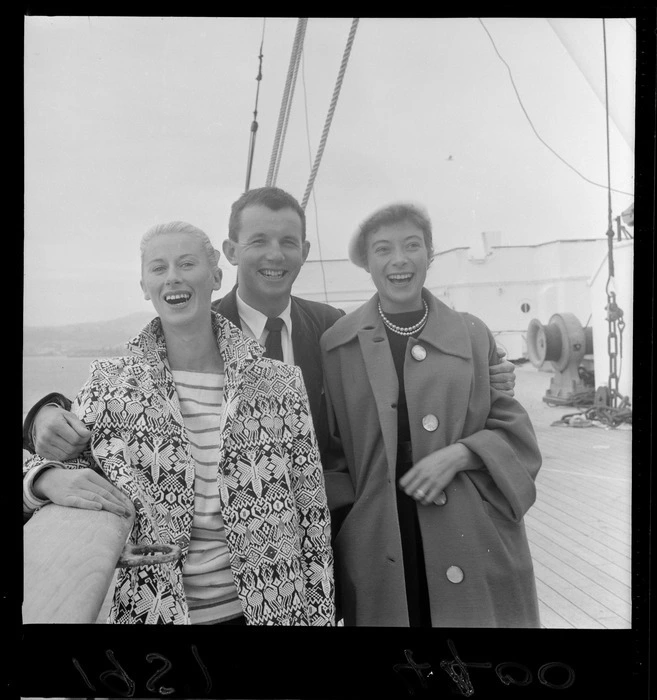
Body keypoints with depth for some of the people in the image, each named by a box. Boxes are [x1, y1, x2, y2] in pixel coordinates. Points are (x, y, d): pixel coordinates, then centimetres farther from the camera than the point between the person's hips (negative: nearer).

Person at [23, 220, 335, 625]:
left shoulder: (282, 385, -7)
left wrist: (320, 616, -1)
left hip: (267, 607, 0)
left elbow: (313, 518, -2)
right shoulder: (109, 383, -6)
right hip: (149, 608, 1)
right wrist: (50, 480, -21)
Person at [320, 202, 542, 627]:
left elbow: (515, 431, 5)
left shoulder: (473, 336, 3)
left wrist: (459, 454, -12)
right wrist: (348, 500, -4)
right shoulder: (336, 345, 1)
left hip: (474, 541, 1)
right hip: (377, 546, 0)